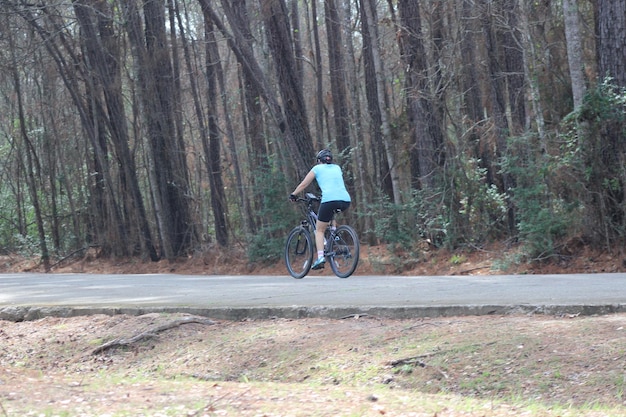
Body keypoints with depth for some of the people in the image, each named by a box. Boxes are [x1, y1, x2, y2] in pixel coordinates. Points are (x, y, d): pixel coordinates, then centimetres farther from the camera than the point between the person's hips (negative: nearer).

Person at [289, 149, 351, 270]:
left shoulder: (317, 168, 16)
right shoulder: (337, 168, 27)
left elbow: (303, 184, 20)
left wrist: (293, 195, 34)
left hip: (329, 200, -4)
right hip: (346, 200, 4)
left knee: (319, 230, 8)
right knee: (332, 215, 38)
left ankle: (320, 257, -10)